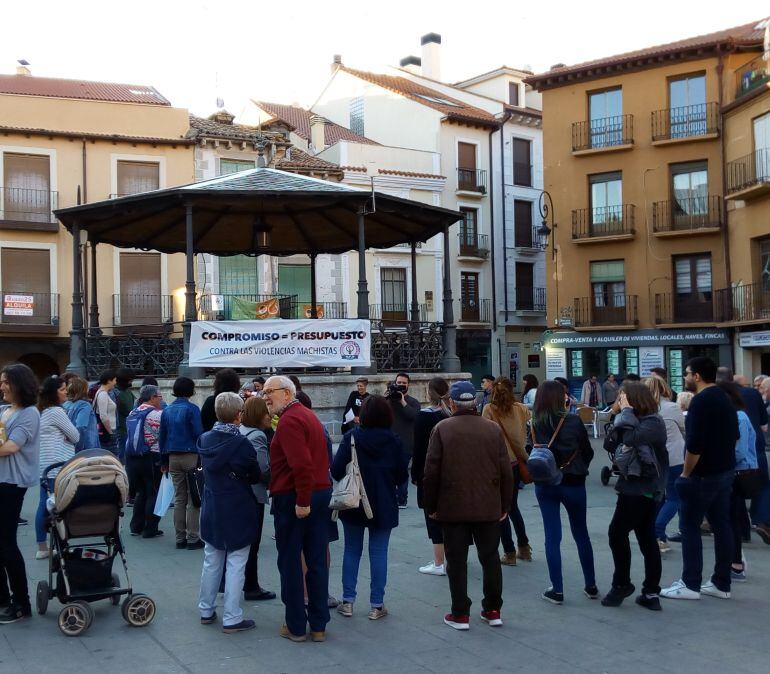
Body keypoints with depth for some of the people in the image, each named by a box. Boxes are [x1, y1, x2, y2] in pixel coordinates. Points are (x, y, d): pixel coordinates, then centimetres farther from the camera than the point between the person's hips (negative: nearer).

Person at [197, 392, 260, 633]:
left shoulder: (205, 440, -3)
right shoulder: (241, 444, -19)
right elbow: (255, 476, -7)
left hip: (211, 512, 6)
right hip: (237, 513, -6)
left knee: (211, 562, 18)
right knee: (235, 566, 2)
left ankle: (206, 611, 29)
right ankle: (232, 618, 6)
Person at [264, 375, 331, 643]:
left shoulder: (289, 420, -15)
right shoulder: (308, 415, 15)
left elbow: (301, 464, -26)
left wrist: (302, 501, -22)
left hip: (293, 499, -9)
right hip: (321, 494, 9)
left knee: (290, 563, 4)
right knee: (317, 561, 11)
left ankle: (296, 627, 12)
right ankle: (319, 626, 18)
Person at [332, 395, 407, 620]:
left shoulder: (351, 437, -11)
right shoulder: (394, 441, -6)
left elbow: (336, 470, -14)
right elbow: (402, 475, -3)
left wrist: (352, 474, 6)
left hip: (354, 504, 0)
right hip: (384, 507, 0)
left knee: (352, 551, 13)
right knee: (379, 553, 6)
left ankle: (347, 601, 16)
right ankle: (377, 605, 9)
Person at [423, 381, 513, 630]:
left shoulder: (442, 429, -7)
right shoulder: (493, 429, 0)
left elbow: (431, 472, -7)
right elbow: (506, 472, 1)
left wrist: (431, 506, 3)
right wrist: (504, 505, 11)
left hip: (453, 507, -2)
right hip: (489, 507, 2)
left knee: (457, 560, 6)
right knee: (490, 557, 14)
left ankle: (460, 614, 10)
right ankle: (493, 610, 20)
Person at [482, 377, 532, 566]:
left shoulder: (489, 410, -12)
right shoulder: (520, 409, -1)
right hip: (516, 463, 4)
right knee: (513, 506, 21)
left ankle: (509, 553, 9)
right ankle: (524, 547, 25)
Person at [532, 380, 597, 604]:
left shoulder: (535, 424, -6)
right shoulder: (573, 421, -11)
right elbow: (588, 452, -1)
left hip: (545, 483, 1)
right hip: (573, 483, -1)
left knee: (552, 536, 7)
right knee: (581, 534, 15)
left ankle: (557, 590, 8)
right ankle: (591, 586, 24)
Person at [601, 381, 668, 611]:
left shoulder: (653, 423, -13)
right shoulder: (636, 421, 13)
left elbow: (632, 439, -31)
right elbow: (610, 445, 5)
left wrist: (627, 412, -18)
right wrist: (621, 416, -6)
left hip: (642, 489, -9)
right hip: (634, 486, 9)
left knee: (617, 532, -4)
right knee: (647, 539, 9)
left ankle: (622, 584, 9)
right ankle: (651, 593, 13)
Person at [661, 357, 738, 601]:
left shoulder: (701, 401, -18)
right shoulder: (724, 398, 12)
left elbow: (694, 444, -23)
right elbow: (733, 436, 18)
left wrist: (685, 474, -14)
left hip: (703, 474, -9)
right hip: (725, 471, 9)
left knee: (690, 528, -1)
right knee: (721, 526, 10)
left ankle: (690, 585, 3)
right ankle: (721, 584, 16)